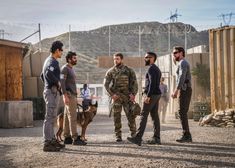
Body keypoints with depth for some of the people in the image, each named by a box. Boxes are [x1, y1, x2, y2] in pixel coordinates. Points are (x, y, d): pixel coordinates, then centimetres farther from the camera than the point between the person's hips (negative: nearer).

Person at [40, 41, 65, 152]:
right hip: (52, 92, -11)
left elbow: (42, 75, 29)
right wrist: (57, 82, -20)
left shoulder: (48, 60, 18)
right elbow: (49, 73, -33)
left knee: (51, 118, 14)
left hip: (49, 91, 11)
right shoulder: (53, 61, -13)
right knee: (49, 118, -9)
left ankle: (52, 140, 21)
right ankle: (47, 144, -8)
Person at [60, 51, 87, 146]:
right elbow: (62, 82, -17)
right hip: (69, 95, -9)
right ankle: (75, 139, -13)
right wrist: (65, 95, -25)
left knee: (67, 117, 8)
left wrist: (75, 98, 22)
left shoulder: (71, 69, 21)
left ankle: (67, 138, 10)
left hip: (72, 95, 9)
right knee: (72, 117, -12)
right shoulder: (65, 68, -8)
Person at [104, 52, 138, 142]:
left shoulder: (129, 70, 6)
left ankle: (134, 135, 7)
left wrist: (133, 93, -9)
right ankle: (118, 136, 7)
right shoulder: (110, 71, 6)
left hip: (127, 96, 0)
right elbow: (106, 84, 3)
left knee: (131, 115, -3)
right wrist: (111, 94, -9)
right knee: (116, 117, 0)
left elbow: (134, 83, 4)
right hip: (116, 97, 1)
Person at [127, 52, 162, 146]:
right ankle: (156, 138, 8)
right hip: (157, 94, 10)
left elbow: (152, 83, -22)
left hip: (151, 95, -10)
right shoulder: (157, 69, 21)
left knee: (143, 115, -13)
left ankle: (138, 138, -17)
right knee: (155, 116, 8)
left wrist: (148, 96, -25)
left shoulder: (151, 68, -11)